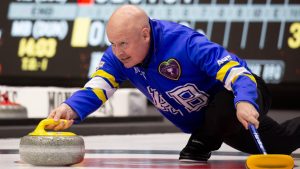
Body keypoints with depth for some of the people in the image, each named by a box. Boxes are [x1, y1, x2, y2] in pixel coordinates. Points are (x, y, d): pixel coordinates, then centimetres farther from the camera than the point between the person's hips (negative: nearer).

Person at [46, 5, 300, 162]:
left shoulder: (186, 43, -39)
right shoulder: (118, 56, -18)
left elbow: (238, 73, -44)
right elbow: (96, 88, -29)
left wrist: (244, 102, -65)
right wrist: (71, 110, -50)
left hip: (246, 97, -7)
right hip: (208, 120, 7)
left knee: (229, 99, -42)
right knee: (280, 144, 18)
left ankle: (201, 147, -15)